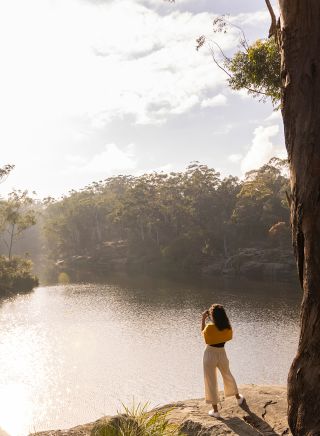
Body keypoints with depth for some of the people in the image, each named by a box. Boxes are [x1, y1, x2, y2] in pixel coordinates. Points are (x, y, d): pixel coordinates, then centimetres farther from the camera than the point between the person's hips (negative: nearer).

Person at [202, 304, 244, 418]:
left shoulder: (210, 327, -23)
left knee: (211, 382, 9)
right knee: (227, 376, 28)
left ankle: (215, 410, 15)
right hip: (222, 353, 4)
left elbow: (203, 332, -1)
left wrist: (203, 319, 3)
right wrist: (211, 320, 11)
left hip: (210, 354, -4)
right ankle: (238, 398, 47)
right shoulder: (228, 327, -10)